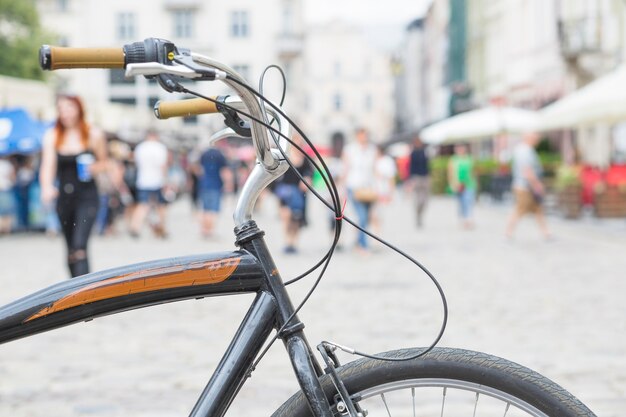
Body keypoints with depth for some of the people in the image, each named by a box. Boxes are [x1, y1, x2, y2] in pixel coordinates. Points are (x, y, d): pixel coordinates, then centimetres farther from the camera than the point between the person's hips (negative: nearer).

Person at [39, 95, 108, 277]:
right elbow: (47, 166, -6)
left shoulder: (94, 135, -1)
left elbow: (103, 162, 13)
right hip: (64, 198, 3)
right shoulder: (52, 136, 2)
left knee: (79, 246, -19)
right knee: (71, 249, 12)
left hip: (87, 196, -3)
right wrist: (47, 187, -26)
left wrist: (94, 168, -10)